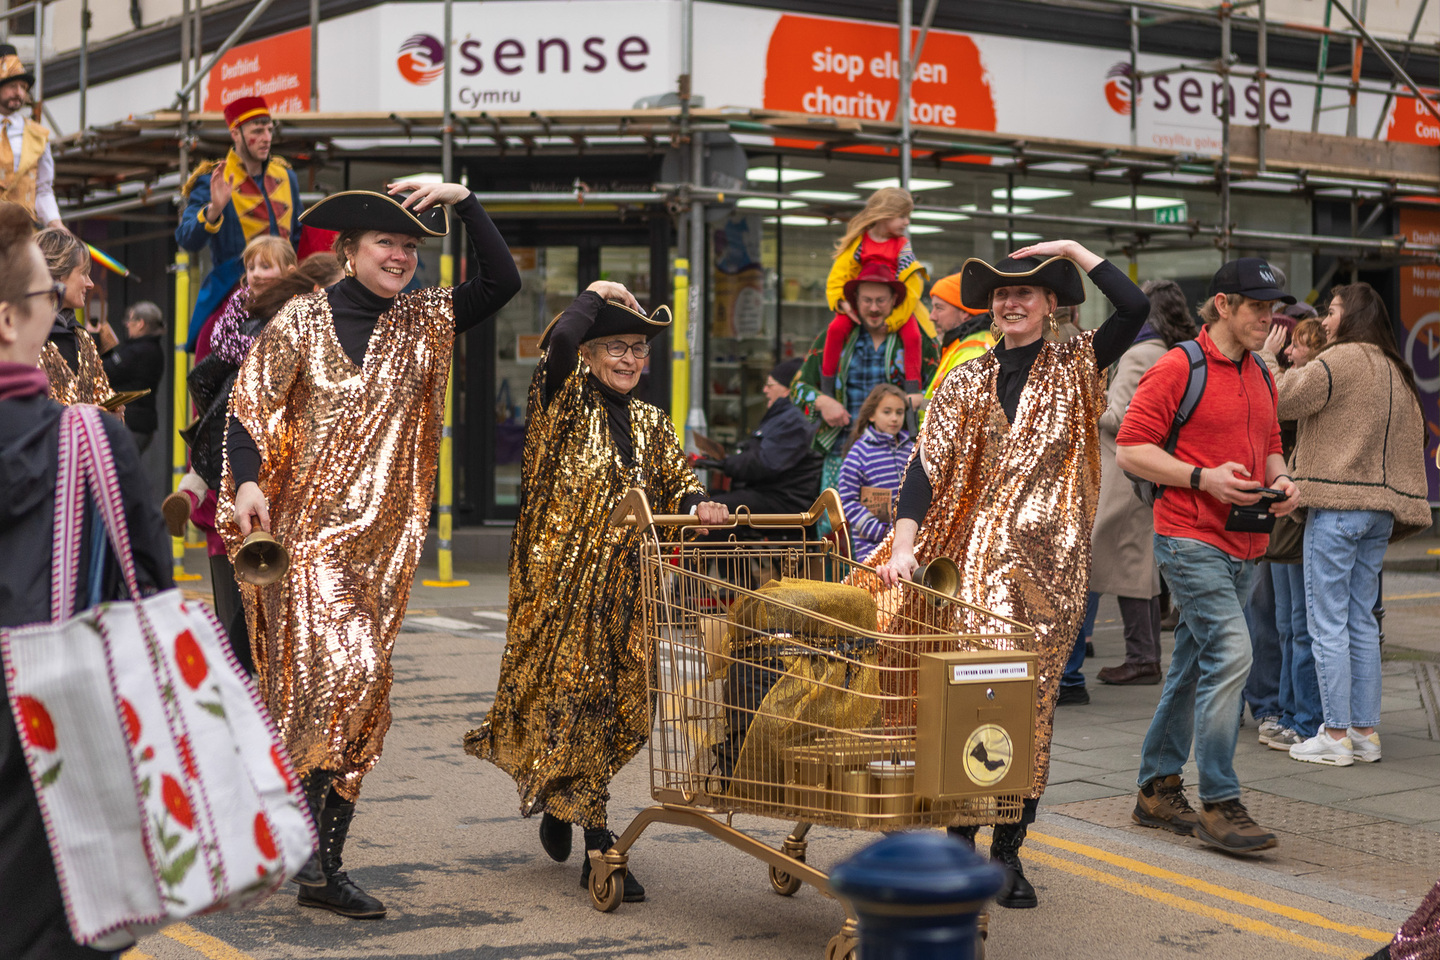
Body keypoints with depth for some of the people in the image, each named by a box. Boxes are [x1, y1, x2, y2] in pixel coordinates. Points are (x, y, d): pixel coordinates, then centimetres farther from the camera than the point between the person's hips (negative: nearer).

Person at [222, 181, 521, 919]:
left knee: (361, 698, 5)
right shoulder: (301, 322, 0)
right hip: (307, 527, -4)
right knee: (338, 669, -20)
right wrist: (248, 482, -17)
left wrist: (464, 203, -4)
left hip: (382, 538, 4)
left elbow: (502, 281, 2)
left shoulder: (423, 322, 10)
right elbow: (250, 408, -2)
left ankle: (325, 869, 12)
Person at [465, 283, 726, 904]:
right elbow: (557, 344, -20)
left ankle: (557, 803, 31)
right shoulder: (564, 404, -2)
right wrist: (595, 296, -5)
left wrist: (698, 504, -12)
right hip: (562, 578, -6)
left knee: (617, 700, 7)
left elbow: (677, 481, 11)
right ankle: (598, 849, -3)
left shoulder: (651, 424, 17)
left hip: (624, 585, 6)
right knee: (574, 696, -7)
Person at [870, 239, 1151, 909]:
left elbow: (1135, 308, -10)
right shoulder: (967, 382, 10)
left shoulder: (1075, 367, 6)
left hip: (1054, 558, 0)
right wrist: (904, 544, -12)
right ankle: (960, 837, 5)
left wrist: (1072, 249, -3)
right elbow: (927, 464, 1)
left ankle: (1008, 848, 8)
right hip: (982, 552, 1)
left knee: (1033, 698, 1)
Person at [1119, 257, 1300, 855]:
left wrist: (1279, 479, 4)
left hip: (1243, 546, 8)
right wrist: (1203, 479, -20)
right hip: (1190, 539, -8)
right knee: (1230, 653, -18)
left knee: (1195, 664, 13)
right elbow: (1130, 450, -12)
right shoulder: (1177, 368, -9)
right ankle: (1218, 804, -12)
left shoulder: (1260, 377, 16)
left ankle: (1158, 790, 23)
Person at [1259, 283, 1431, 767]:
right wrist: (1404, 508, 21)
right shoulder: (1397, 373, 16)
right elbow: (1412, 442, 19)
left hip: (1337, 506, -8)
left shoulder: (1340, 360, -11)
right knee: (1362, 622, 13)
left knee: (1328, 623, -3)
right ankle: (1365, 731, 15)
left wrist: (1267, 356, 2)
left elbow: (1279, 401, -13)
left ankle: (1335, 735, -2)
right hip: (1380, 509, 8)